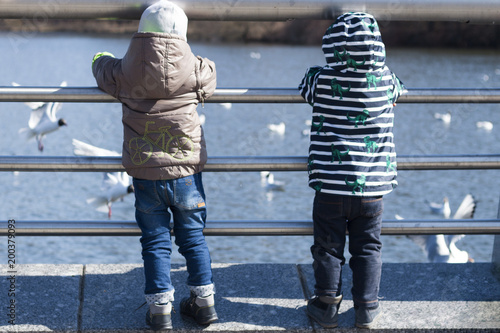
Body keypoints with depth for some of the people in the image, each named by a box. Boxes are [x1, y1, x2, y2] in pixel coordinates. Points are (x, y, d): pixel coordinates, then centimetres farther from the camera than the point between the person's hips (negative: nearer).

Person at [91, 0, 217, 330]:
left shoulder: (125, 73, -9)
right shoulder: (196, 71, -10)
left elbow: (101, 63, 13)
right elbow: (209, 76, 13)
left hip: (146, 175, 0)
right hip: (187, 171, 0)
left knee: (156, 241, 10)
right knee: (193, 237, 15)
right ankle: (205, 300, 24)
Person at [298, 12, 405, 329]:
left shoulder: (321, 80, -11)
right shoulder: (386, 81, -7)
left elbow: (305, 88, 12)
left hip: (331, 186, -1)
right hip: (372, 187, 1)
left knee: (328, 248, 12)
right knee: (368, 248, 14)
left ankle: (327, 306, 22)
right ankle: (367, 308, 22)